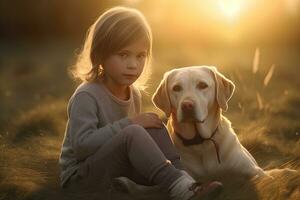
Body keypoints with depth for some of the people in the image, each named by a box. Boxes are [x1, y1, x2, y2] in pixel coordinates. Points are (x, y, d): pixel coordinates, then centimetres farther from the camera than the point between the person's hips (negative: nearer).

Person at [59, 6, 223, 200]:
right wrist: (128, 124, -27)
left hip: (118, 168, 8)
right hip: (80, 176, -7)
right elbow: (82, 145, -29)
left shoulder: (134, 93, 6)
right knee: (133, 133, -29)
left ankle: (183, 178, -21)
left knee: (155, 129, -9)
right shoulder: (86, 96, -18)